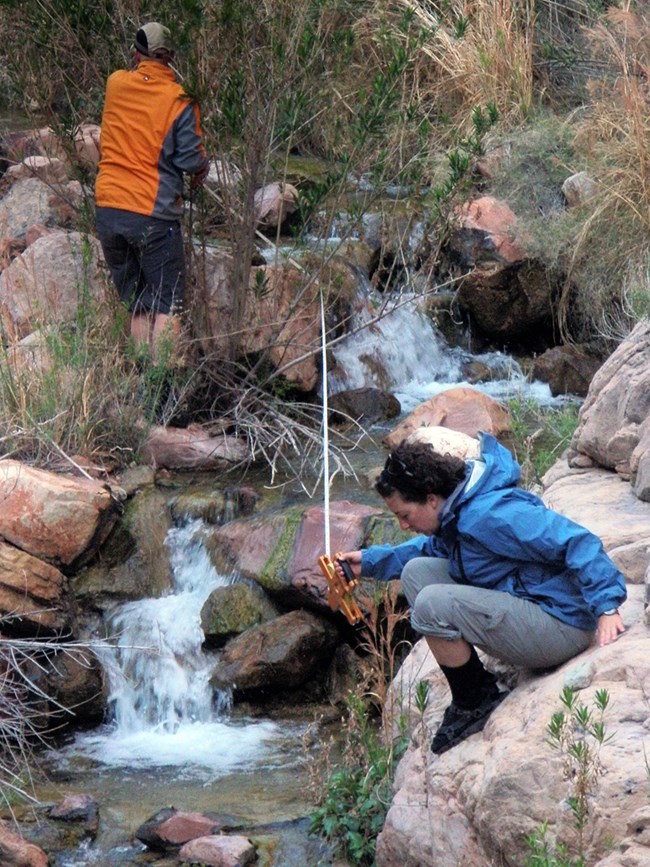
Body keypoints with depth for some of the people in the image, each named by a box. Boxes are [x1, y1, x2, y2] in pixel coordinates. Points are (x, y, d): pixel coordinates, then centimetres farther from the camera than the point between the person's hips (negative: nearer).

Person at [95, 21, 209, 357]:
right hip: (153, 214, -4)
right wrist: (203, 166, 13)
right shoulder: (179, 101, -7)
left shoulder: (115, 84, 4)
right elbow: (191, 160, -8)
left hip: (107, 211, 4)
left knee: (136, 306, 14)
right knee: (167, 306, 1)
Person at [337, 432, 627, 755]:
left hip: (560, 627, -11)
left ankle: (475, 705, -3)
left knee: (432, 604, -24)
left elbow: (578, 543, -27)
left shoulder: (490, 514, -24)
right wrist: (370, 561, 23)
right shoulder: (454, 512, 6)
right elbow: (432, 548, 29)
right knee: (417, 572, 8)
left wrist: (606, 606, -30)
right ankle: (475, 693, 7)